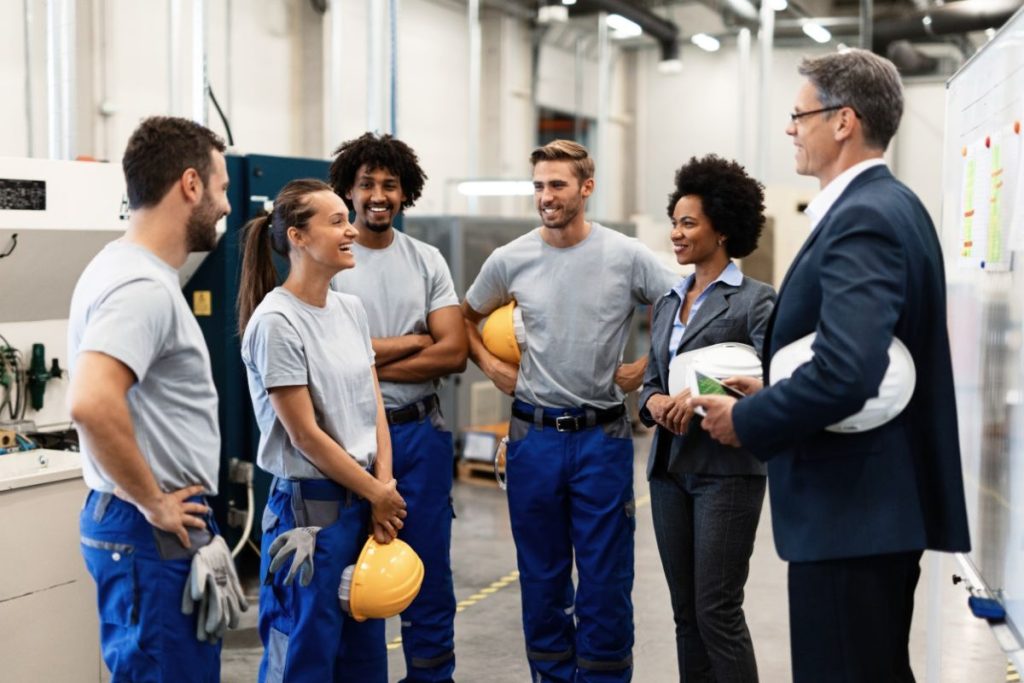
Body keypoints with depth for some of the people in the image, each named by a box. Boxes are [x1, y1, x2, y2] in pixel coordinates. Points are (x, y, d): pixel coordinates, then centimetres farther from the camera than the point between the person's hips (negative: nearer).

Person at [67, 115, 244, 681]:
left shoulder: (129, 269, 11)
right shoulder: (144, 288, -20)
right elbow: (91, 403, -35)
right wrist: (153, 503, -21)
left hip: (157, 524, 10)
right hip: (155, 531, -10)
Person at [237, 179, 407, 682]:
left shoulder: (351, 309, 7)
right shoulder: (276, 321, -15)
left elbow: (374, 408, 9)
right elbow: (305, 434, -15)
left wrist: (384, 489, -2)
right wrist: (377, 493, -7)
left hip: (363, 503, 7)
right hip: (310, 507, -7)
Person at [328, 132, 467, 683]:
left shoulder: (427, 261, 6)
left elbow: (453, 353, -4)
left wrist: (367, 364, -11)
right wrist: (414, 341, -7)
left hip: (420, 432, 3)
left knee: (429, 564, 12)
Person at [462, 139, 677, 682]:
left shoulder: (627, 256, -6)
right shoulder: (510, 260, 0)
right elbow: (467, 319, 17)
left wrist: (646, 368, -4)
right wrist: (490, 365, 4)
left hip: (602, 436, -2)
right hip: (533, 435, 2)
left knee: (605, 575, 4)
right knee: (541, 574, 13)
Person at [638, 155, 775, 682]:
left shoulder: (754, 299, -6)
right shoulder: (667, 303, 15)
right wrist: (653, 402, -5)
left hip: (726, 469, -6)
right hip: (669, 467, 7)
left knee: (717, 611, -5)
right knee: (686, 613, 11)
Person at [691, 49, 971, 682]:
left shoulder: (864, 218, -19)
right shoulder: (893, 205, 14)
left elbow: (844, 374, -31)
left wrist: (747, 420, -16)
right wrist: (773, 391, 11)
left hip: (851, 508, -10)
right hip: (882, 497, 11)